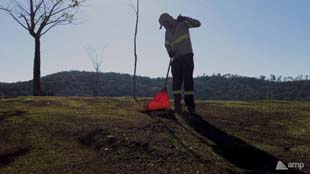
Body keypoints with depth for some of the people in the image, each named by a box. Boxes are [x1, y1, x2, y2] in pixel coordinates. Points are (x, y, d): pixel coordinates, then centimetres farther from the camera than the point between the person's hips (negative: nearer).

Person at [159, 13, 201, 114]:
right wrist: (169, 51, 4)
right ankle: (177, 106, -2)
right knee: (176, 81, -3)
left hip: (187, 56, -5)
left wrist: (185, 19, -21)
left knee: (188, 80, -10)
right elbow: (167, 45, 26)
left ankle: (190, 105, -7)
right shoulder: (167, 33, 16)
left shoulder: (182, 24, 0)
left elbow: (197, 24, -8)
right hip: (176, 59, 6)